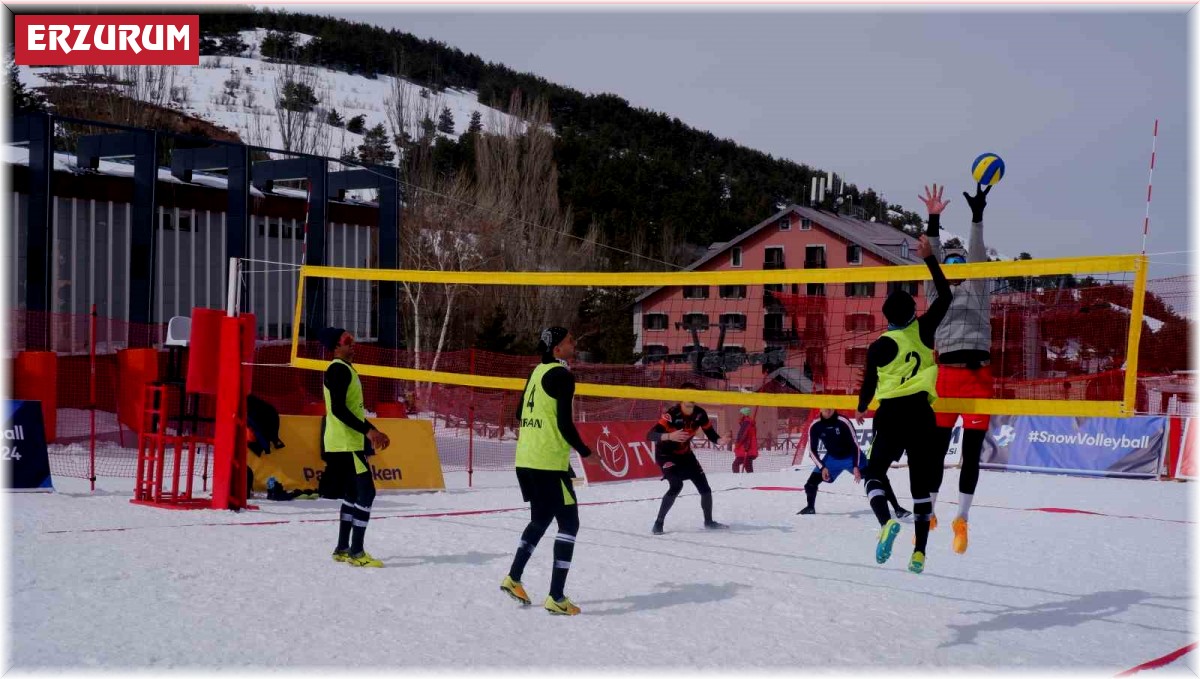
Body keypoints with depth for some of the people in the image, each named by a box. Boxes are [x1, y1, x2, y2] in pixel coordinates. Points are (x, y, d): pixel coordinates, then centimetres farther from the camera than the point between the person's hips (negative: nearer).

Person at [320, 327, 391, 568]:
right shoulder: (338, 369, -14)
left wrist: (373, 432, 19)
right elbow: (338, 409, -23)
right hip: (345, 444, -10)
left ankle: (343, 549, 21)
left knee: (353, 493, 14)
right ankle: (356, 552, -11)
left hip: (347, 442, 10)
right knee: (366, 492, -12)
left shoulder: (346, 369, 18)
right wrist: (368, 430, -25)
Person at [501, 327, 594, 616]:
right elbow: (564, 423, -16)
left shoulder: (538, 371, 12)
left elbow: (521, 412, 21)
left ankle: (513, 578, 22)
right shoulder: (562, 376, -12)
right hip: (549, 462, -8)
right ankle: (555, 597, -4)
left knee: (540, 519, 23)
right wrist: (584, 451, -3)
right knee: (569, 523, -1)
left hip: (525, 460, 8)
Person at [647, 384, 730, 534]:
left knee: (704, 486, 6)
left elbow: (710, 433, -3)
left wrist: (719, 440, -26)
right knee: (676, 486, -26)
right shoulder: (672, 414, -30)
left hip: (685, 453, 6)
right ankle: (658, 524, -15)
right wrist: (669, 436, -56)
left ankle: (708, 521, 28)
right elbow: (650, 435, -38)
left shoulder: (700, 414, -13)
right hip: (666, 454, -6)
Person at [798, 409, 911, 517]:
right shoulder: (815, 426, -16)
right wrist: (822, 467, -18)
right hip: (832, 458, 3)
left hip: (851, 456, -3)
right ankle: (810, 507, 24)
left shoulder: (843, 422, -26)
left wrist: (856, 467, -28)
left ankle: (897, 508, -15)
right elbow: (812, 450, -7)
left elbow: (855, 445, -20)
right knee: (811, 483, -6)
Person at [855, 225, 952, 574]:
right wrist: (929, 258, 13)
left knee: (874, 472, 9)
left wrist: (861, 410, 23)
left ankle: (886, 521, -22)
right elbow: (945, 296, 12)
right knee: (922, 483, 10)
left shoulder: (880, 346, -5)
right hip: (922, 413, 3)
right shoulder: (924, 330, 1)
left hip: (891, 414, -3)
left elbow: (869, 385, 3)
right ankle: (920, 552, 6)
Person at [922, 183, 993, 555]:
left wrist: (977, 216, -12)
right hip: (946, 375, 1)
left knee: (971, 453, 1)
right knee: (936, 450, 1)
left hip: (978, 376, -1)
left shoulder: (977, 290, 12)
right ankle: (928, 514, 13)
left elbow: (978, 256, -2)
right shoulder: (938, 293, 15)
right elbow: (931, 259, 3)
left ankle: (962, 519, 10)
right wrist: (933, 220, -7)